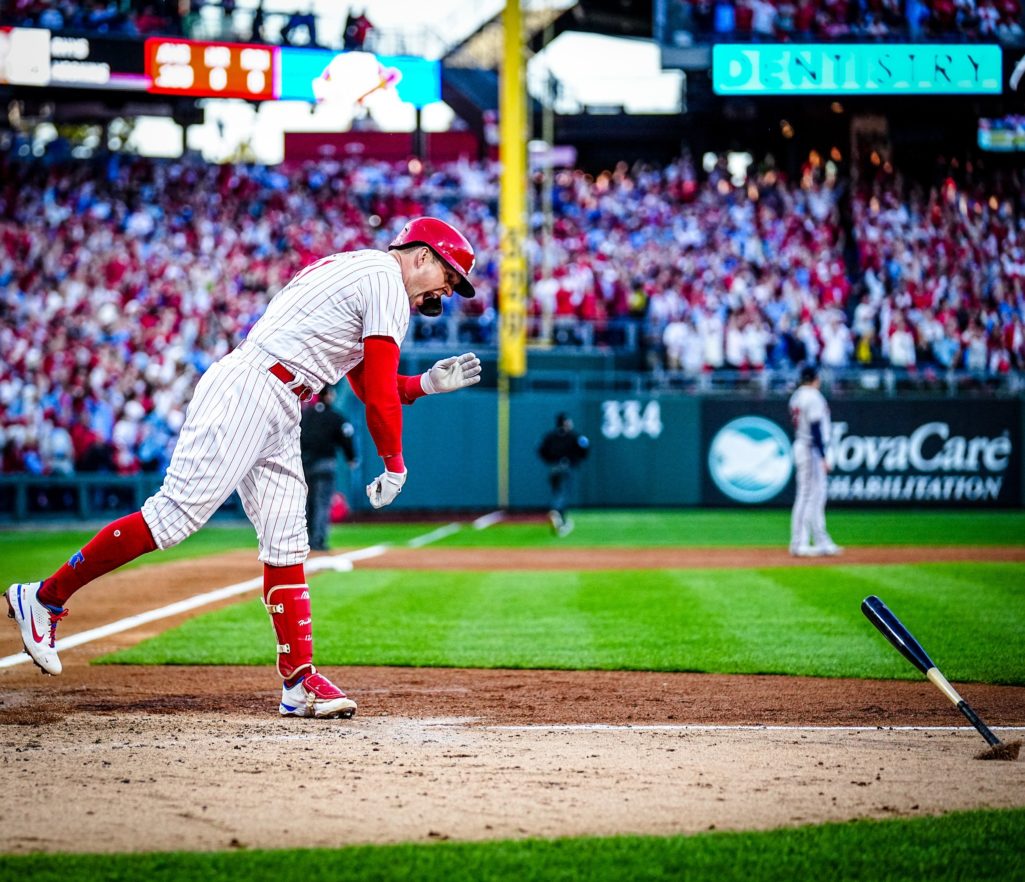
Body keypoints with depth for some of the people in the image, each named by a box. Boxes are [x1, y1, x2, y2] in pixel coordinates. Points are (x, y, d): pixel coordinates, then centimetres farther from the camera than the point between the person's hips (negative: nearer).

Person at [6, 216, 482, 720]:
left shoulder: (353, 275, 26)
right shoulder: (387, 278, -4)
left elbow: (368, 387, 31)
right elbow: (379, 391, -9)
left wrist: (430, 383, 19)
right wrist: (394, 465, 1)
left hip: (278, 416, 11)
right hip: (245, 392, -11)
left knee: (286, 543, 4)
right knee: (176, 515, -15)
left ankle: (299, 681, 2)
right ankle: (46, 597, -11)